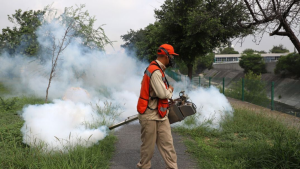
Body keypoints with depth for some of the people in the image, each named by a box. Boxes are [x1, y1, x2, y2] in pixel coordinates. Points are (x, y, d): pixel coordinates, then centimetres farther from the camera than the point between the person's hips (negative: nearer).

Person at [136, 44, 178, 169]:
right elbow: (162, 94, -25)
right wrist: (170, 90, -4)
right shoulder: (155, 72, -21)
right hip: (150, 116, -9)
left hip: (160, 114, 9)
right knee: (148, 145, 7)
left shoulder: (158, 70, 11)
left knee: (167, 143, 8)